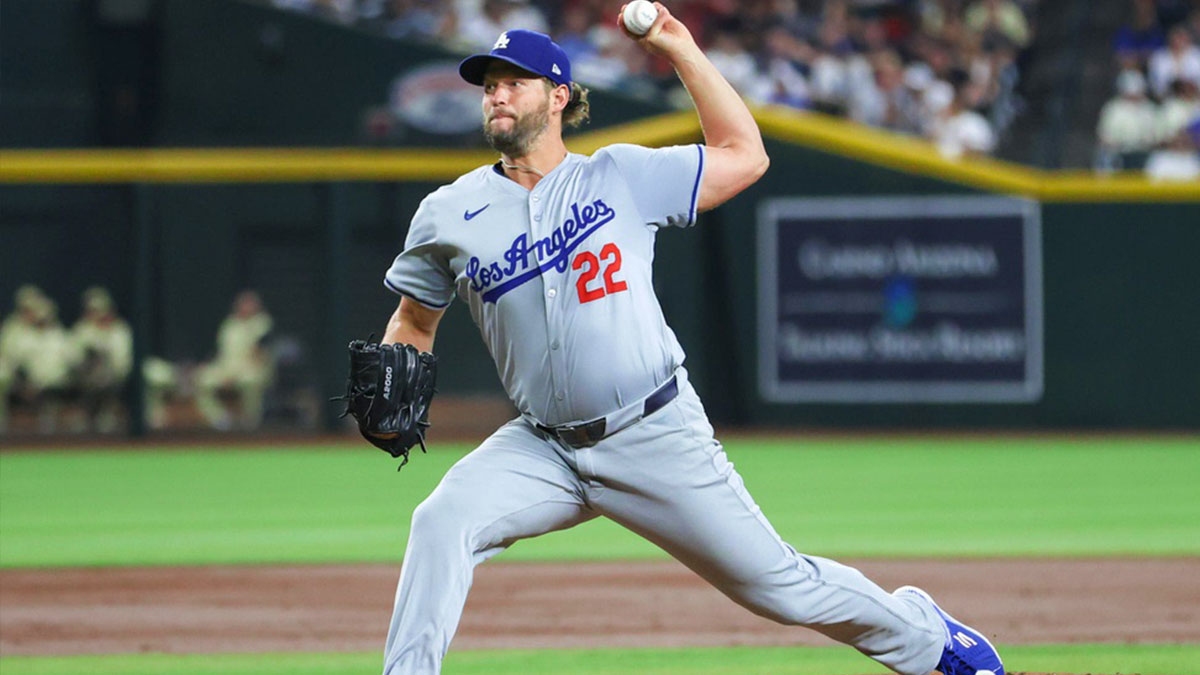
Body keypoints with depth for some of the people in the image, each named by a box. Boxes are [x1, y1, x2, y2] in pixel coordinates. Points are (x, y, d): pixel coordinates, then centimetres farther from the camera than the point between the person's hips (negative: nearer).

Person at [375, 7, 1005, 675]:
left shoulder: (621, 177, -1)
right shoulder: (448, 216, 3)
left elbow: (744, 157, 1)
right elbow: (415, 322, 16)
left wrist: (681, 50, -3)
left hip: (660, 438, -2)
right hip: (543, 448, 2)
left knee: (781, 586, 5)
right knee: (442, 522, -24)